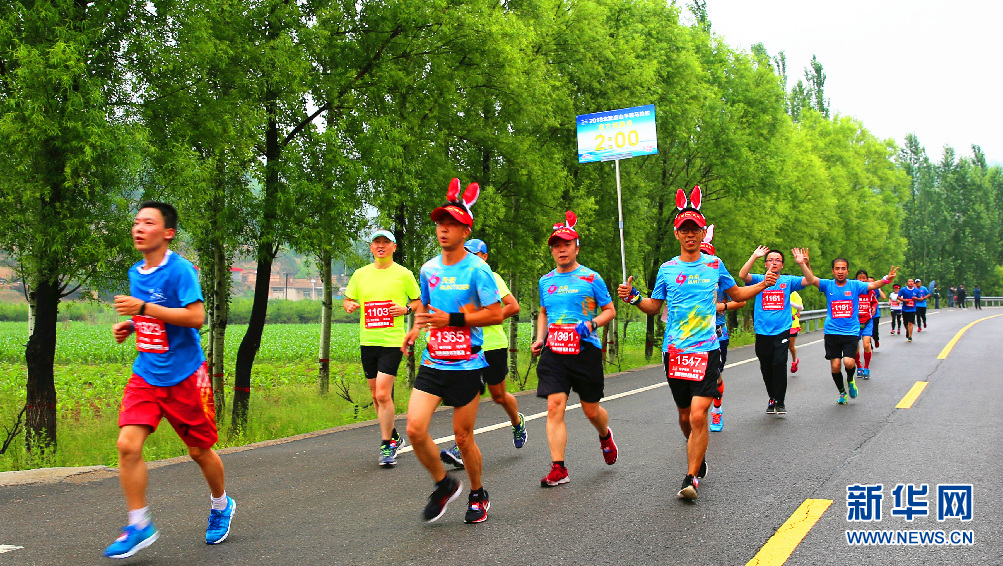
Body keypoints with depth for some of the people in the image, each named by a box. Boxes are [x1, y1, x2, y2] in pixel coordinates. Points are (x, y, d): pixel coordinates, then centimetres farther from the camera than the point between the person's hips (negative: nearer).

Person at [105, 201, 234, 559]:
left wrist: (143, 308, -24)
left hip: (184, 375, -5)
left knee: (199, 450, 8)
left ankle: (221, 505, 35)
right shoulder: (135, 273, 10)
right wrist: (130, 325, 6)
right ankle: (139, 525, 1)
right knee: (128, 445, -11)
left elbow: (196, 316, -23)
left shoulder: (180, 270, -13)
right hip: (146, 374, 6)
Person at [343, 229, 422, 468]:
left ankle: (387, 446, -1)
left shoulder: (404, 274, 0)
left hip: (392, 341, -5)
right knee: (376, 396, 12)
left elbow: (419, 301, 9)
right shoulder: (360, 274, 9)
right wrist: (349, 305, -5)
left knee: (383, 394, -14)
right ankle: (394, 436, 32)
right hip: (367, 341, 5)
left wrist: (406, 309, -11)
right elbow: (347, 299, 18)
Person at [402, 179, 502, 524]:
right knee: (415, 428, -10)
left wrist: (452, 319, -18)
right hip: (432, 363, 5)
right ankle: (444, 485, 15)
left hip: (466, 366, -4)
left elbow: (496, 314, -11)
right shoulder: (428, 269, 8)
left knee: (463, 438, 3)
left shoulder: (477, 270, -9)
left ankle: (478, 495, 30)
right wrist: (415, 330, 5)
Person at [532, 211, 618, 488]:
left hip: (586, 351, -3)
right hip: (554, 352, 3)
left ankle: (605, 436, 43)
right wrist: (539, 339, 10)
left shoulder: (590, 278, 0)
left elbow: (610, 310, 4)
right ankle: (558, 469, -7)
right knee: (554, 406, -10)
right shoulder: (546, 281, 13)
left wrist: (591, 324, -14)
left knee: (591, 410, 8)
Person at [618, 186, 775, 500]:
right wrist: (633, 297, -4)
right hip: (674, 352, 2)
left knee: (698, 416, -15)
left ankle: (691, 477, -8)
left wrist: (763, 285, 4)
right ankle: (698, 459, 39)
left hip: (706, 349, -2)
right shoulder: (667, 269, 6)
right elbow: (654, 306, 14)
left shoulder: (714, 265, 5)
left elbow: (736, 293, 20)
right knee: (685, 417, 14)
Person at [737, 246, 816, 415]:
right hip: (763, 332, 1)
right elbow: (742, 275, -11)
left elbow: (810, 280, -3)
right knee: (766, 368, 8)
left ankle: (780, 401, -4)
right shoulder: (759, 280, 7)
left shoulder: (788, 281, 8)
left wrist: (802, 263, -16)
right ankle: (772, 398, 28)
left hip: (782, 331, -1)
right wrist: (754, 257, -16)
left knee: (780, 363, -15)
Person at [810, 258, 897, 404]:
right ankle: (842, 392, 26)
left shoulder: (855, 285, 3)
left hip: (851, 332, -1)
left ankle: (850, 380, 19)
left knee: (848, 362, -16)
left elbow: (872, 285, -12)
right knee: (835, 366, 1)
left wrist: (887, 279, -33)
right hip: (831, 332, 1)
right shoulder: (828, 285, 3)